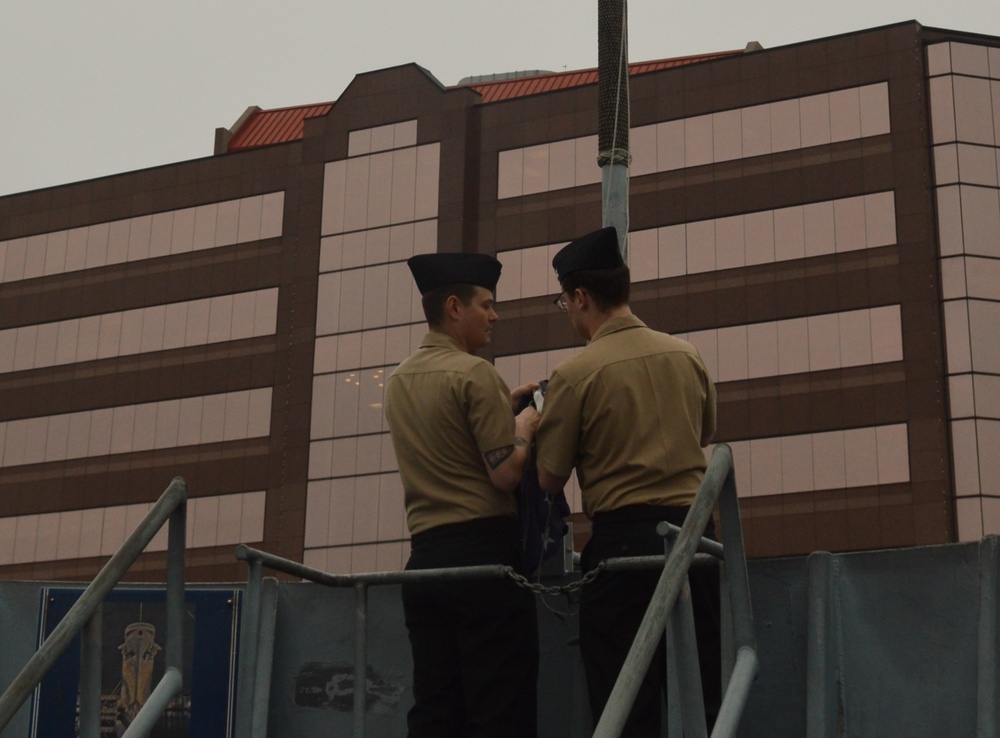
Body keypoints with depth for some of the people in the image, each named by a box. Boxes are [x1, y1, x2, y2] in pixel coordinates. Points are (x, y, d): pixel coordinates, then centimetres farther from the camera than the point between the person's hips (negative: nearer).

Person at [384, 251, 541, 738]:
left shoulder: (398, 382, 15)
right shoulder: (473, 373, -9)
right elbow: (505, 474, -14)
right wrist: (524, 429, 4)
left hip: (426, 555, 7)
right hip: (483, 551, -7)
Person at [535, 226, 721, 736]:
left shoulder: (575, 374, -8)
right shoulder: (686, 356, 5)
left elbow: (549, 478, -2)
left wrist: (534, 424, 16)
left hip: (622, 539, -4)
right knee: (701, 695, 9)